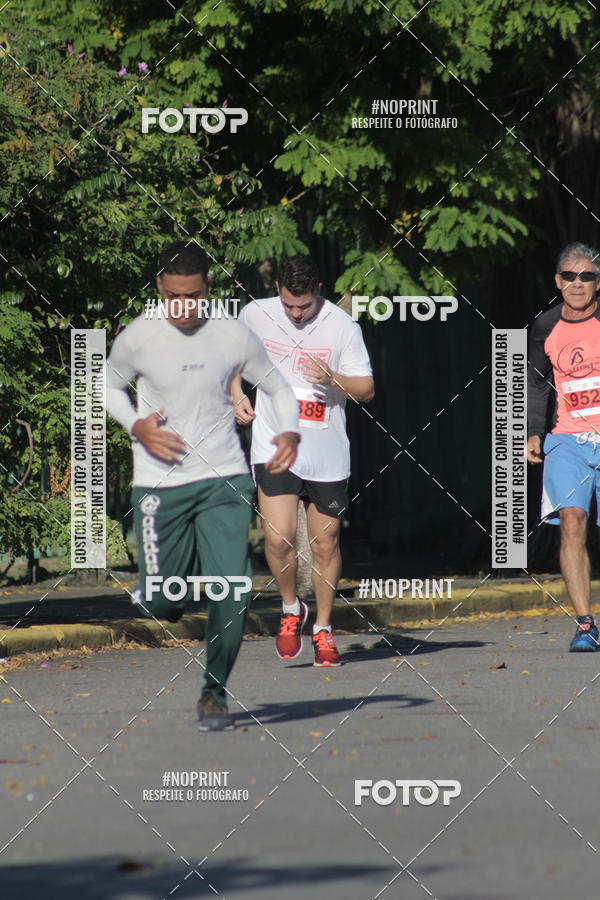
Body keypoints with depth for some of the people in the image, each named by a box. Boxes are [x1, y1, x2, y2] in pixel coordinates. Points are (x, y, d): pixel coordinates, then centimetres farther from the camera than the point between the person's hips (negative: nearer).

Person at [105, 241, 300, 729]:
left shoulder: (234, 336, -3)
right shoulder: (137, 338, -6)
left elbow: (277, 387, 11)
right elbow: (110, 385, 13)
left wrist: (289, 433, -8)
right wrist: (137, 426, -6)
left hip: (225, 480, 0)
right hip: (160, 483, 0)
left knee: (232, 592, -11)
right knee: (159, 601, -3)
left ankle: (215, 693, 7)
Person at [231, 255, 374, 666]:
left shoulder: (343, 326, -6)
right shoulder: (255, 315, -1)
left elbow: (366, 389, -2)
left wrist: (333, 380, -22)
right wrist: (237, 394, 4)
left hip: (328, 454, 0)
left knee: (326, 544, 6)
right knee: (279, 539, -15)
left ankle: (323, 629, 24)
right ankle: (291, 609, 12)